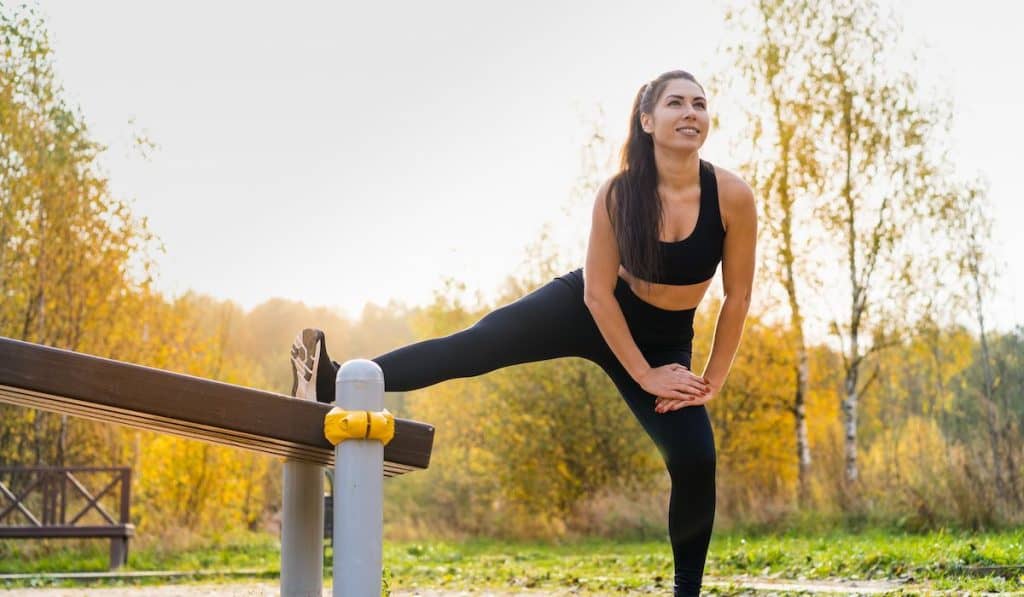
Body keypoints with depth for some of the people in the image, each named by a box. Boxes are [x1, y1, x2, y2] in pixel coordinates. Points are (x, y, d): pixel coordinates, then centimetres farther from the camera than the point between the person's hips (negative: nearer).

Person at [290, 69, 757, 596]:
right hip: (587, 310, 0)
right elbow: (598, 293, -17)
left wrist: (712, 382, -11)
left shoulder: (732, 196, -24)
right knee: (474, 346, -15)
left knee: (696, 459, -13)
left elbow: (738, 297, -13)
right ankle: (337, 382, -16)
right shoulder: (618, 193, -24)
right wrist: (645, 377, -17)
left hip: (663, 342, 1)